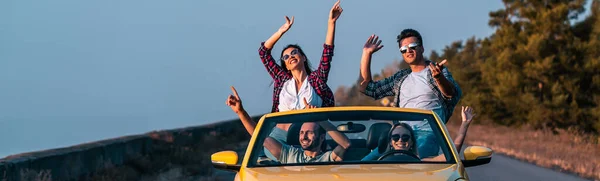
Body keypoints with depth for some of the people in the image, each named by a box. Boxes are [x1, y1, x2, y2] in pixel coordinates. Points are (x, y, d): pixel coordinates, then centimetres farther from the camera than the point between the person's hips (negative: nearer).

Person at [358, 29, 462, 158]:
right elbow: (365, 88, 27)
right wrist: (366, 54, 21)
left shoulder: (437, 71, 12)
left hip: (428, 131, -4)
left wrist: (439, 77, -32)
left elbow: (454, 95, -9)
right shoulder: (400, 78, 28)